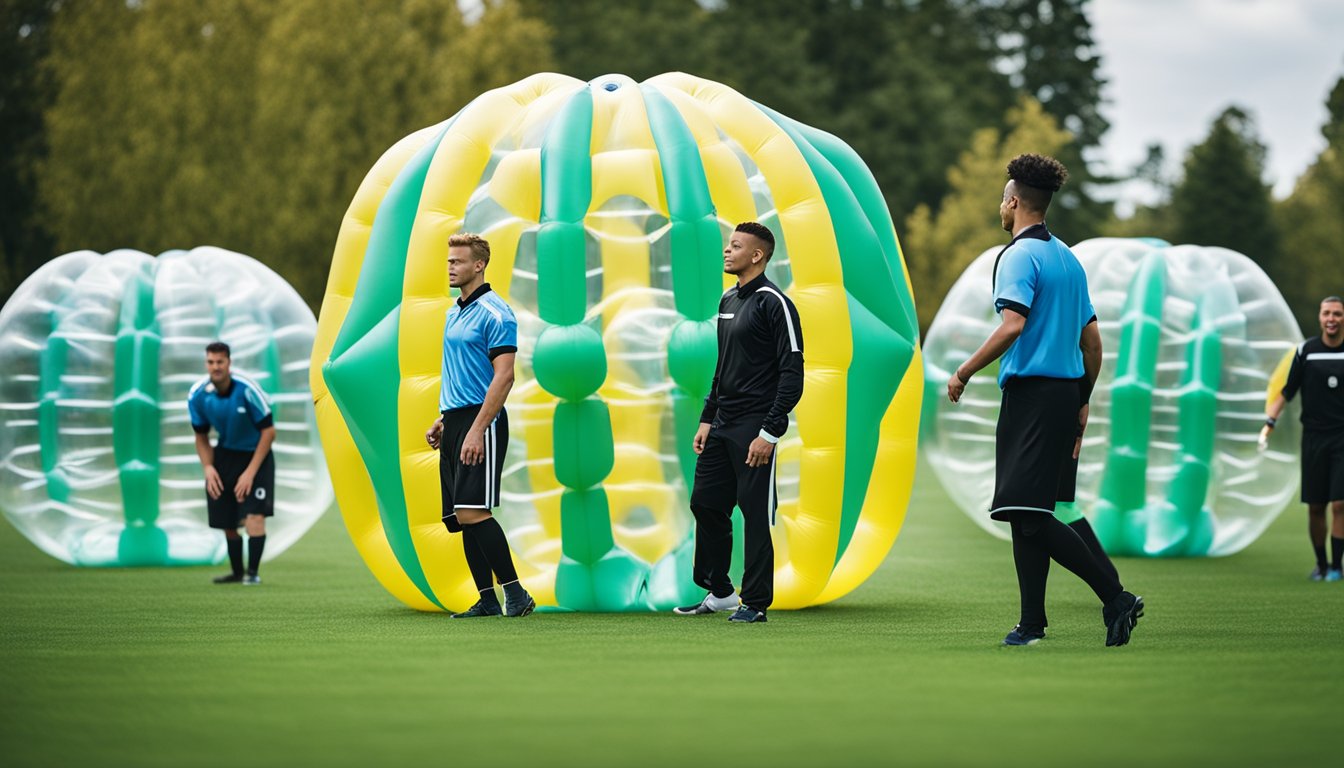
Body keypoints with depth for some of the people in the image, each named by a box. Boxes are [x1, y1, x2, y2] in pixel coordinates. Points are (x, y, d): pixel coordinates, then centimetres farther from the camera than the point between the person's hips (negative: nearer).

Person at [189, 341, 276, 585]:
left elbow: (268, 431, -18)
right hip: (225, 454, 4)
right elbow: (201, 437, 3)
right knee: (226, 523, 5)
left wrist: (250, 472, -21)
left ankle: (252, 572, -15)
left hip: (255, 455, -4)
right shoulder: (197, 395, -13)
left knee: (254, 514, -20)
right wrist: (208, 468, -14)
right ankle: (237, 572, 23)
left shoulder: (247, 389, -26)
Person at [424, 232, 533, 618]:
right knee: (461, 518, 4)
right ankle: (487, 600, 7)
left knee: (473, 512, -17)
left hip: (480, 421, -9)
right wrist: (442, 420, 20)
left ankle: (515, 593, -10)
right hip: (455, 421, 9)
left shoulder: (494, 313, -10)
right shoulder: (454, 312, 18)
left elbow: (504, 376, -17)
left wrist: (477, 430, -22)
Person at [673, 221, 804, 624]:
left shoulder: (773, 303, -12)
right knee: (706, 505, 11)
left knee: (756, 515, -3)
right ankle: (718, 592, 22)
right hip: (722, 426, 9)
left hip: (754, 429, -9)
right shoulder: (728, 300, 15)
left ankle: (755, 603, 4)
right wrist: (707, 419, 18)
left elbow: (792, 375, -16)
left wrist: (770, 432, -19)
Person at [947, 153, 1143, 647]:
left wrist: (964, 373, -15)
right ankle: (1032, 623, 11)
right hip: (1065, 392, 9)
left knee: (1029, 512, -12)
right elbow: (1092, 341, 19)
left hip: (1031, 392, -9)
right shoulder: (1068, 259, 17)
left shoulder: (1020, 255, -9)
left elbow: (1012, 325, -23)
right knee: (1027, 514, 11)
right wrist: (1082, 403, 24)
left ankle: (1115, 596, -18)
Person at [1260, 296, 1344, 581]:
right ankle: (1320, 564, 19)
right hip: (1314, 437, 1)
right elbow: (1286, 391, 6)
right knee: (1315, 507, 4)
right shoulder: (1306, 350, 2)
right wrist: (1268, 424, -3)